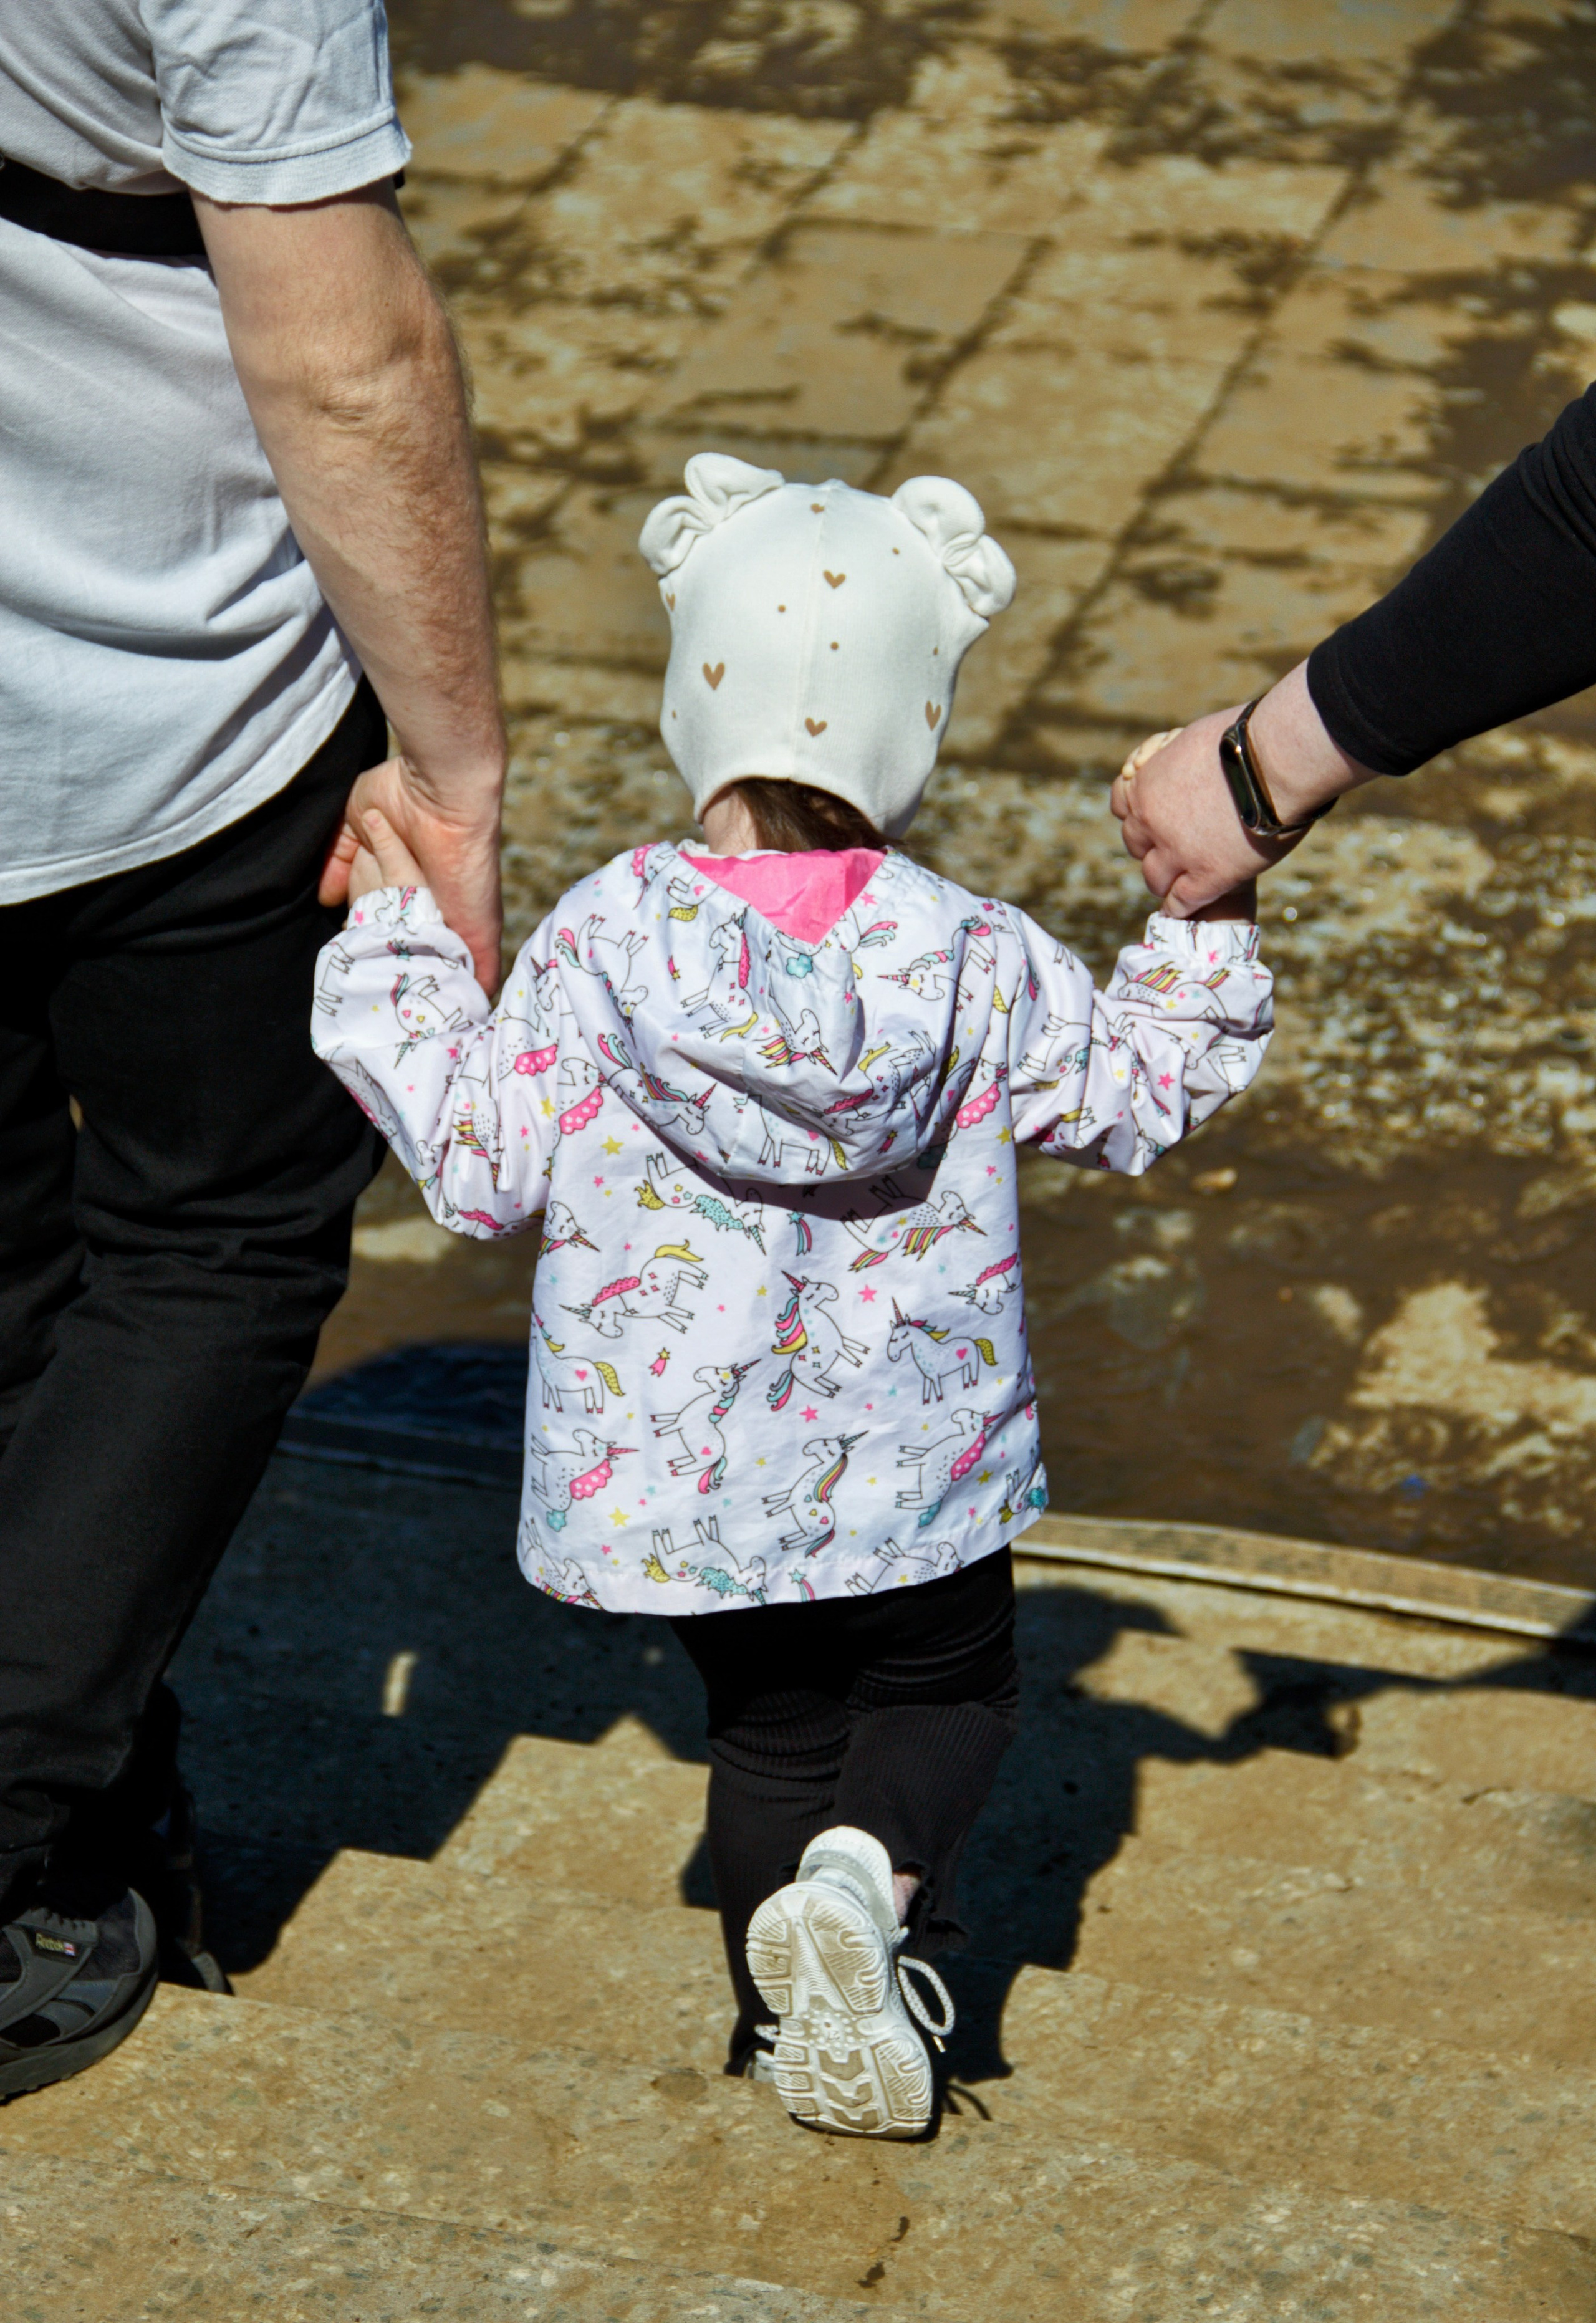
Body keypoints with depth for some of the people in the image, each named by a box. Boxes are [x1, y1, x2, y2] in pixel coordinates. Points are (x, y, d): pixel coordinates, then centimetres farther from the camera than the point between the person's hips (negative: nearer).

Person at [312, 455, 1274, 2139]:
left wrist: (395, 944, 3)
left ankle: (797, 2015, 15)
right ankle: (871, 1876, -8)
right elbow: (1134, 1091, 5)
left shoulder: (595, 943, -14)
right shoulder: (976, 959, -10)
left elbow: (480, 1167, -5)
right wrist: (1210, 916, 13)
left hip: (670, 1478, 1)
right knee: (949, 1684, 21)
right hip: (911, 1467, 0)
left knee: (773, 1725, 21)